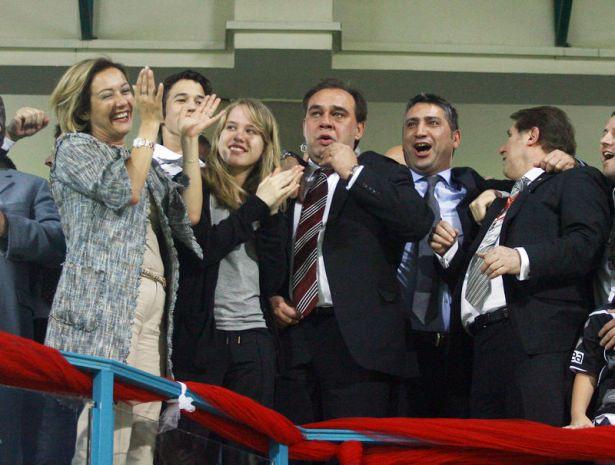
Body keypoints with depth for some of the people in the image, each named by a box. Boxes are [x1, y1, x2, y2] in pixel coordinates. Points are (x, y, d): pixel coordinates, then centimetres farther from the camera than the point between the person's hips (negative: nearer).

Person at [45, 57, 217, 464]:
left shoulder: (145, 160, 27)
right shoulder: (75, 148, 6)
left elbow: (189, 214, 16)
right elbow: (124, 190, -11)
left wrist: (190, 141, 16)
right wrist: (150, 124, -5)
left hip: (152, 305, 7)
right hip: (104, 299, -7)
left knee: (144, 427, -1)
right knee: (109, 426, -18)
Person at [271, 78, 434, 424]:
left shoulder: (381, 175, 7)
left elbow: (419, 223, -13)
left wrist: (354, 173, -11)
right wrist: (273, 296, 10)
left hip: (357, 342, -4)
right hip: (293, 333, 4)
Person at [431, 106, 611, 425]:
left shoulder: (576, 181, 8)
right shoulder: (501, 203, 35)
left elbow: (587, 243, -10)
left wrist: (522, 259, -21)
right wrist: (450, 250, 16)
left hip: (537, 339, -8)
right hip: (486, 341, 8)